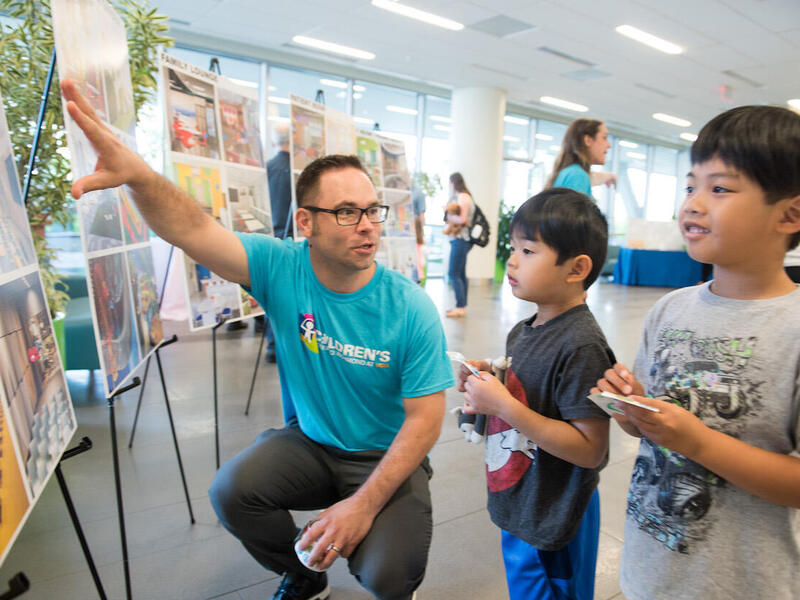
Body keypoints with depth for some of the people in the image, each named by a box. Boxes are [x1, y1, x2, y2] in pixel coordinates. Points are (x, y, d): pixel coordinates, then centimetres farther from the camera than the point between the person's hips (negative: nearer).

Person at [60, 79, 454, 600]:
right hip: (308, 441, 3)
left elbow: (425, 419, -18)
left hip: (387, 456, -2)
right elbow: (194, 231, -28)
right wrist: (136, 173, -49)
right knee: (232, 491, -20)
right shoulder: (282, 269, -15)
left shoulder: (411, 308, -21)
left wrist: (364, 503, -23)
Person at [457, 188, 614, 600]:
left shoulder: (581, 346, -25)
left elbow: (590, 449, -26)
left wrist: (503, 404, -28)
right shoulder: (521, 332, 1)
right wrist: (486, 384, -6)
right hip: (518, 509, 8)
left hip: (553, 528, -8)